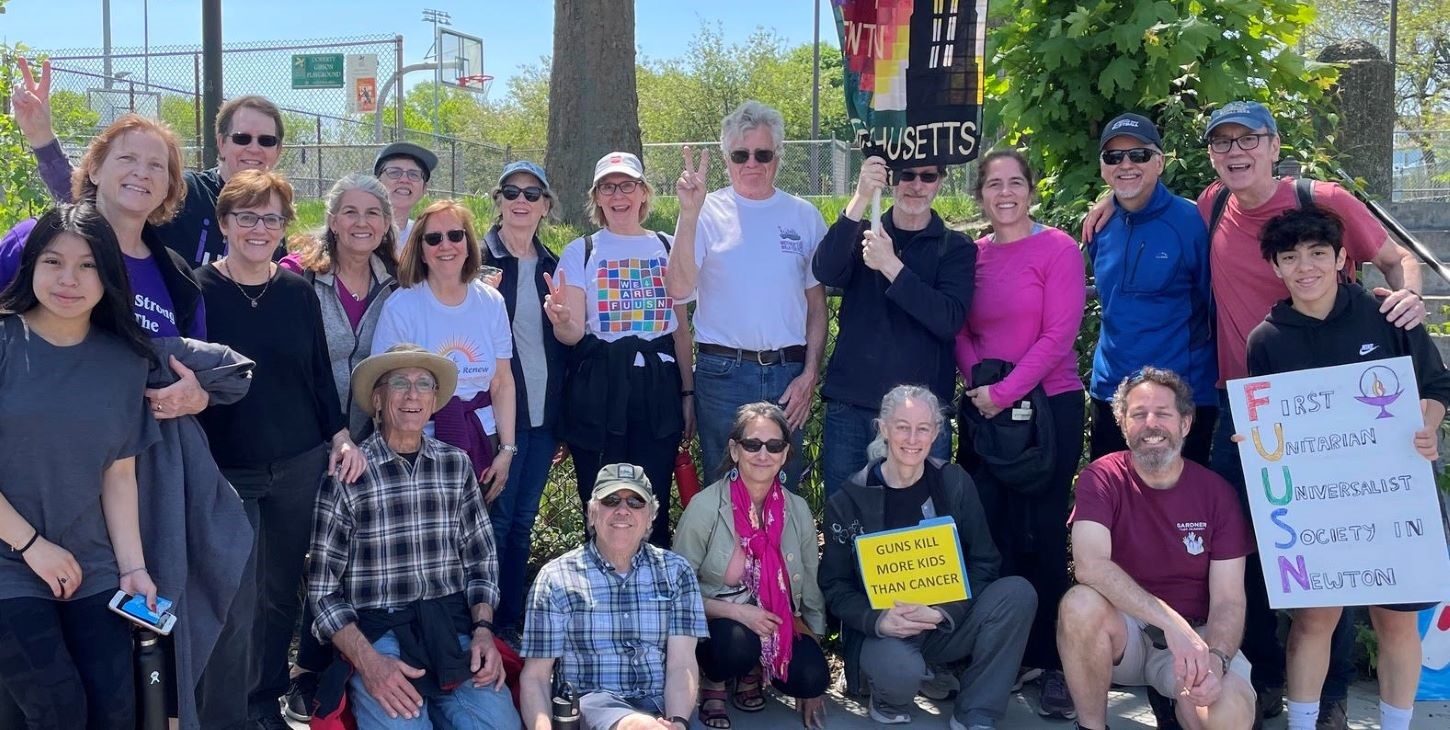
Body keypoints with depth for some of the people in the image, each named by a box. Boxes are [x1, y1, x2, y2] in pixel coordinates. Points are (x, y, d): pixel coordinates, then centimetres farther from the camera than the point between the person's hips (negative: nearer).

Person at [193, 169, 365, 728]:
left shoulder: (298, 291, 5)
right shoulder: (196, 289, -5)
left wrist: (341, 435, 1)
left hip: (301, 466, 3)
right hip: (226, 471, -3)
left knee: (283, 590, 12)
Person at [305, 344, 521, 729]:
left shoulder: (457, 464, 9)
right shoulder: (345, 475, -2)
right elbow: (323, 588, -2)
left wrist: (483, 630, -4)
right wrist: (367, 661, -14)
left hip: (453, 627, 3)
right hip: (377, 633, -3)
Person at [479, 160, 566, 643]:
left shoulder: (553, 266, 12)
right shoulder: (479, 259, -4)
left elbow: (565, 344, 13)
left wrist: (565, 417, 6)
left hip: (544, 412, 5)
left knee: (523, 520, 12)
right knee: (497, 520, -1)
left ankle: (512, 619, 21)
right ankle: (488, 623, 10)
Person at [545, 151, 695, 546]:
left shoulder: (668, 248, 9)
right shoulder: (580, 252, 5)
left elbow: (682, 329, 13)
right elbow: (572, 335, -2)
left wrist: (688, 394, 9)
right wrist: (561, 321, -26)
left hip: (658, 385, 1)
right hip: (597, 387, -1)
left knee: (654, 509, 0)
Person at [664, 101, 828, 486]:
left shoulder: (805, 216, 7)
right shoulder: (708, 212, 0)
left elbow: (816, 303, 11)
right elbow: (679, 289, -13)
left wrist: (810, 374, 2)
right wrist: (689, 213, -21)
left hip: (788, 373, 2)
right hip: (723, 371, -2)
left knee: (784, 486, 11)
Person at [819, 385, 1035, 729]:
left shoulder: (955, 482, 0)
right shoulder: (849, 500, -4)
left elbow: (984, 562, -2)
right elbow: (835, 586, -3)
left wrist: (946, 610, -20)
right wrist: (877, 620, -23)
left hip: (949, 622, 3)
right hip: (884, 628, -3)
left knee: (1018, 592, -23)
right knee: (900, 671, -37)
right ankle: (887, 699, 3)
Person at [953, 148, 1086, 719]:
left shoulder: (1057, 248, -5)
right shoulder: (971, 255, 8)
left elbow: (1059, 334, -12)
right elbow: (960, 332, 10)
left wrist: (1006, 392, -16)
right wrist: (978, 383, -7)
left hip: (1048, 406, -4)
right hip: (983, 409, 5)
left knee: (1041, 534, 1)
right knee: (987, 531, 8)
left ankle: (1051, 662, 13)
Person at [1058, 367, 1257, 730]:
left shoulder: (1217, 492, -4)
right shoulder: (1103, 478, -9)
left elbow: (1228, 600, -8)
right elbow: (1089, 564, -27)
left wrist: (1215, 658, -29)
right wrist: (1171, 622, -37)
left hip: (1193, 634, 1)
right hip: (1125, 630, 0)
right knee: (1081, 604, -35)